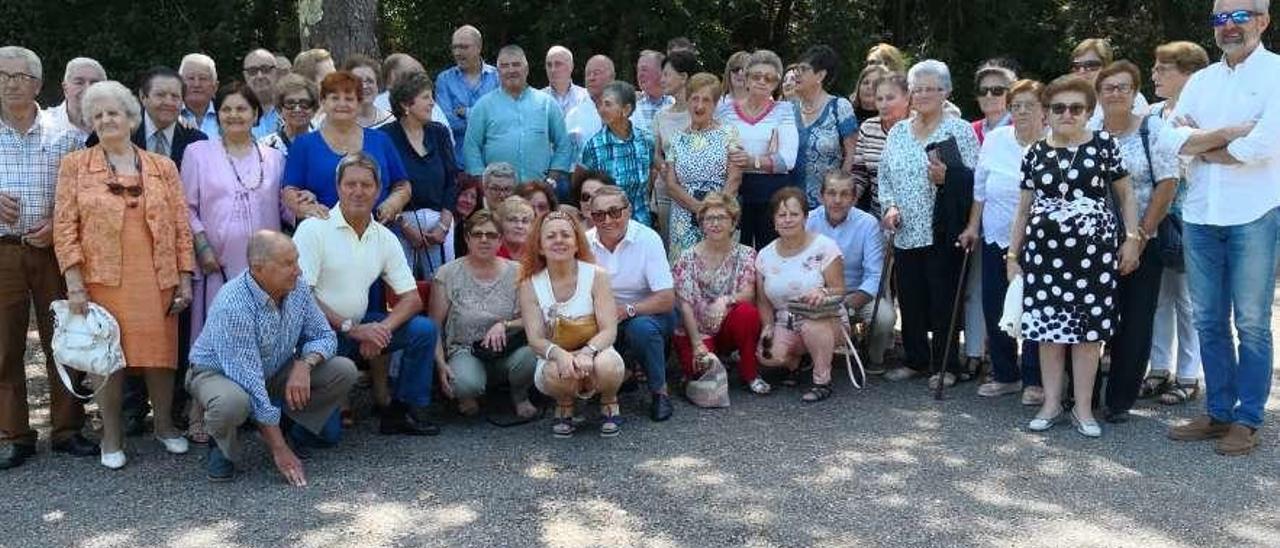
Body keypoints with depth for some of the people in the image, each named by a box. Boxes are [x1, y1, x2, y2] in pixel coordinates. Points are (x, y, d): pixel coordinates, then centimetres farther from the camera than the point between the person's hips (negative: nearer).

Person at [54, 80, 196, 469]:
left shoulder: (162, 167, 8)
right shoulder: (75, 165, 4)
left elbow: (181, 225, 7)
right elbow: (64, 226, -1)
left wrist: (185, 280, 2)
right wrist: (74, 284, -9)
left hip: (156, 281, 1)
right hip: (102, 280, -1)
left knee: (160, 353, 6)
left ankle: (164, 425, 25)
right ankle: (111, 437, 17)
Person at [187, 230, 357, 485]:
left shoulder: (297, 290, -14)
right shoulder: (233, 306, -33)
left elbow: (325, 336, -2)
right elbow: (250, 383, -34)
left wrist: (304, 363, -28)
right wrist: (280, 451, -32)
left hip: (273, 372, 6)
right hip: (217, 373, -6)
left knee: (344, 371, -12)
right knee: (233, 402, -41)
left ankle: (289, 427, 8)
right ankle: (223, 448, -5)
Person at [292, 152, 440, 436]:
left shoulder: (385, 238, 6)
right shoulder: (314, 229, -10)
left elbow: (412, 298, 3)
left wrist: (382, 329, -16)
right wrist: (350, 328, -21)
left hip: (358, 327, 6)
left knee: (424, 329, -12)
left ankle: (403, 412, 0)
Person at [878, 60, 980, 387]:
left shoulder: (959, 130, -1)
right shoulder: (898, 132, 14)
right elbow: (885, 176, 16)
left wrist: (948, 178, -23)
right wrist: (890, 206, 0)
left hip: (942, 231, -5)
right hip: (905, 232, 5)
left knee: (943, 300, 0)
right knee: (909, 299, 9)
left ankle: (946, 366, 11)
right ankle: (916, 360, 24)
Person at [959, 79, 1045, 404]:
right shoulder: (995, 139, 4)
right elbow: (980, 188, 12)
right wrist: (973, 226, 11)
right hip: (996, 238, 4)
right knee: (995, 309, 8)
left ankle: (1033, 381, 12)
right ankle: (1005, 375, 23)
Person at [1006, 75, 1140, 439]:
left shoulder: (1104, 145, 2)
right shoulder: (1035, 153, 8)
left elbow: (1126, 194, 7)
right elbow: (1024, 207, 13)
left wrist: (1132, 238, -2)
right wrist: (1013, 253, 11)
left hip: (1093, 248, -2)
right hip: (1044, 249, 2)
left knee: (1087, 327, 1)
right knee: (1048, 325, 5)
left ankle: (1083, 407, 11)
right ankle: (1051, 403, 16)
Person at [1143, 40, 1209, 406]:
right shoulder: (1152, 115, 8)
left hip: (1186, 217, -6)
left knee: (1186, 298, 4)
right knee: (1158, 297, 12)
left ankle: (1188, 376, 15)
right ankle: (1159, 369, 22)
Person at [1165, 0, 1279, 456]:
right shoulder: (1201, 81, 13)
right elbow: (1172, 138, 1)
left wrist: (1201, 147, -5)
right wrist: (1227, 134, -14)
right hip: (1200, 215, 5)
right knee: (1209, 321, 10)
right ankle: (1218, 412, 20)